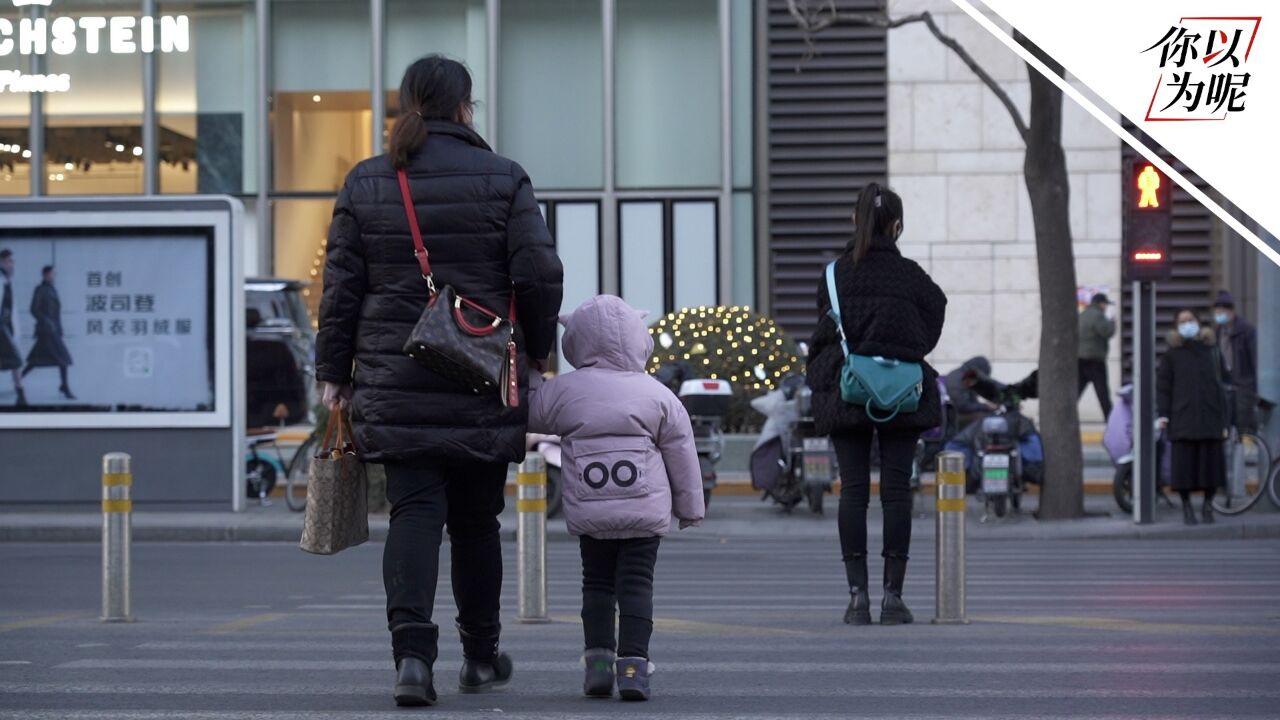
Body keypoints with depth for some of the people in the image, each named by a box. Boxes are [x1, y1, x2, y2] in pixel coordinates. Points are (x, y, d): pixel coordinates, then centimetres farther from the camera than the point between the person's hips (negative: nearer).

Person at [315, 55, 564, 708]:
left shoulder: (364, 184, 3)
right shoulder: (502, 180, -1)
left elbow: (341, 286, 3)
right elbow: (541, 275, -5)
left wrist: (334, 374, 8)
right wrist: (536, 353, 9)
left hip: (395, 381, 1)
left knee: (413, 512, -2)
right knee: (476, 519, 12)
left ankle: (412, 652, -20)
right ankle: (481, 655, 25)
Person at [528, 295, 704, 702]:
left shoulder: (563, 391, -2)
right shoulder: (657, 395, 2)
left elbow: (530, 415, 12)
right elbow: (681, 453, 7)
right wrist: (690, 506, 17)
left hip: (588, 512, 1)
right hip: (645, 509, -1)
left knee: (596, 581, 13)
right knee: (637, 582, 0)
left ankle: (598, 657, 5)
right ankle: (632, 661, -10)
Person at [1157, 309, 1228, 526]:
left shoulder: (1210, 351, 13)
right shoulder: (1172, 354, 6)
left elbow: (1218, 385, 14)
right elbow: (1162, 385, 3)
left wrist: (1223, 421, 10)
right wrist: (1163, 413, -10)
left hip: (1209, 417, 2)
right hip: (1183, 417, -2)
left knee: (1211, 461, 1)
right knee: (1185, 462, -4)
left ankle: (1208, 505, 15)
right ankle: (1187, 506, 8)